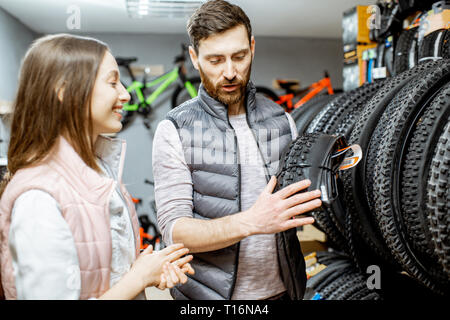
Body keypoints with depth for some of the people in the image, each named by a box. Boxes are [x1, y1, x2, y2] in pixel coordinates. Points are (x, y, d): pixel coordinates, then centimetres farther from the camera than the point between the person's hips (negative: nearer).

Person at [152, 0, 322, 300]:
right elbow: (174, 231, -16)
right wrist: (251, 222, -30)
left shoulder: (282, 120, 2)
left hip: (283, 288, 4)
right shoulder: (175, 130, -11)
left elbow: (300, 203, 10)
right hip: (209, 293, -3)